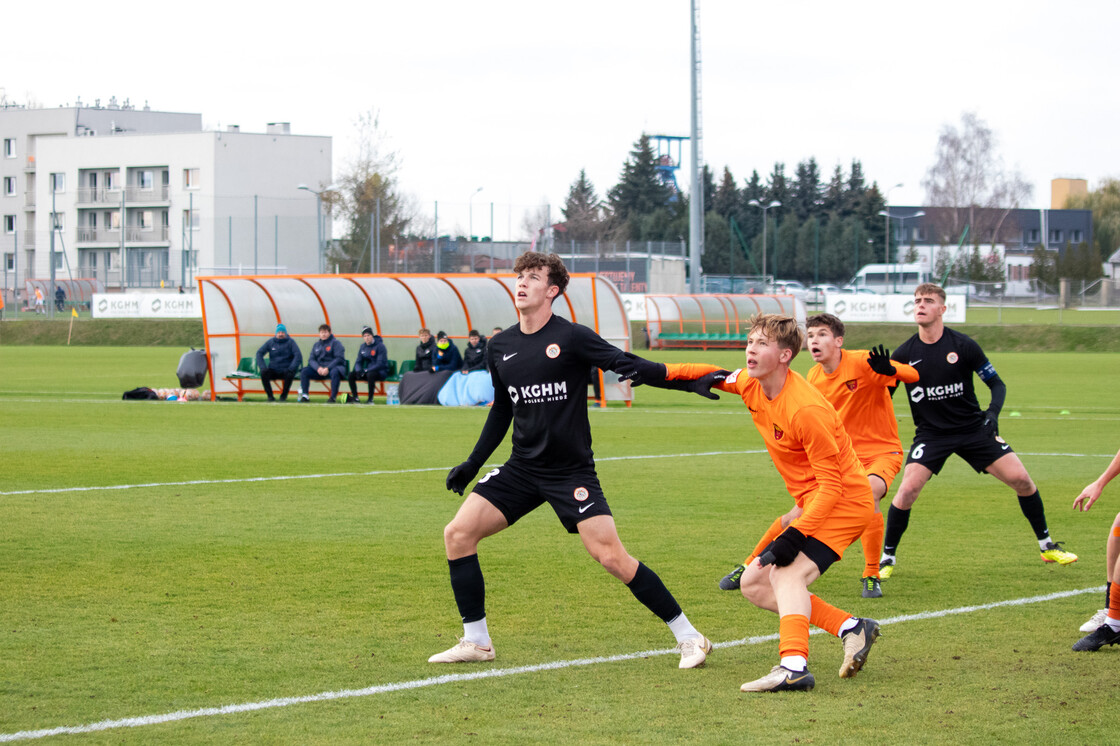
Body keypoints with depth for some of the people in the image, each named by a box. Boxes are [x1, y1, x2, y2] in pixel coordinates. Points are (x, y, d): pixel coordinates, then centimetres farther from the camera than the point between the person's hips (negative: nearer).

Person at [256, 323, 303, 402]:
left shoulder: (290, 342, 0)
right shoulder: (271, 342, 6)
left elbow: (298, 356, -9)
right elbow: (259, 353, 2)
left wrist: (291, 368, -23)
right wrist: (263, 367, -13)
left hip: (286, 370, -2)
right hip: (273, 370, 2)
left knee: (289, 375, -35)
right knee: (263, 373, -28)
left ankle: (283, 396, -13)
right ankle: (270, 396, -14)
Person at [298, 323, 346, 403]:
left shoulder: (335, 343, 1)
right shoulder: (317, 345, 17)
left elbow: (339, 358, -10)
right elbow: (311, 360, 9)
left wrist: (328, 368, -21)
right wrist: (318, 368, -13)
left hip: (333, 367, -5)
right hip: (319, 368, 5)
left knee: (335, 372, -40)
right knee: (304, 372, -15)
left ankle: (333, 397, -37)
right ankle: (305, 395, -19)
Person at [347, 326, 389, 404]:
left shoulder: (380, 346, -12)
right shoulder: (363, 347, 8)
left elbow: (380, 363, -18)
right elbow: (358, 362, 10)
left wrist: (366, 370, -24)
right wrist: (358, 370, -14)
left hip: (381, 371, -6)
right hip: (367, 370, 6)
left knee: (370, 374, -39)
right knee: (351, 375, -13)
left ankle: (370, 399, -28)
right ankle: (355, 398, -6)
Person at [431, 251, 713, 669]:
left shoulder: (571, 338, -10)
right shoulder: (499, 348, 7)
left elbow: (626, 364, -17)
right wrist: (472, 465, 21)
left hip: (571, 472, -6)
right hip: (522, 468, 6)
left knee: (611, 556, -15)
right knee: (458, 534, -6)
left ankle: (688, 637, -3)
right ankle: (476, 642, 7)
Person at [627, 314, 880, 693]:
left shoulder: (806, 409, -28)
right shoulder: (751, 385, -2)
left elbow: (831, 484, -26)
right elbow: (714, 376, 21)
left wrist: (795, 536, -32)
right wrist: (658, 373, 8)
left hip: (846, 501, -10)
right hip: (812, 502, 10)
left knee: (786, 574, -27)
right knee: (752, 584, 7)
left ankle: (793, 666, -41)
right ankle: (852, 629, 5)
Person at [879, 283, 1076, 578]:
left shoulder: (963, 346, -9)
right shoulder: (904, 354, -6)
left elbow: (997, 384, -2)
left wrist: (993, 412, -18)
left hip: (973, 428, 0)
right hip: (931, 433, 0)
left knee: (1021, 479, -6)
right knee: (908, 490, -20)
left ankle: (1046, 546, 14)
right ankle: (887, 557, -1)